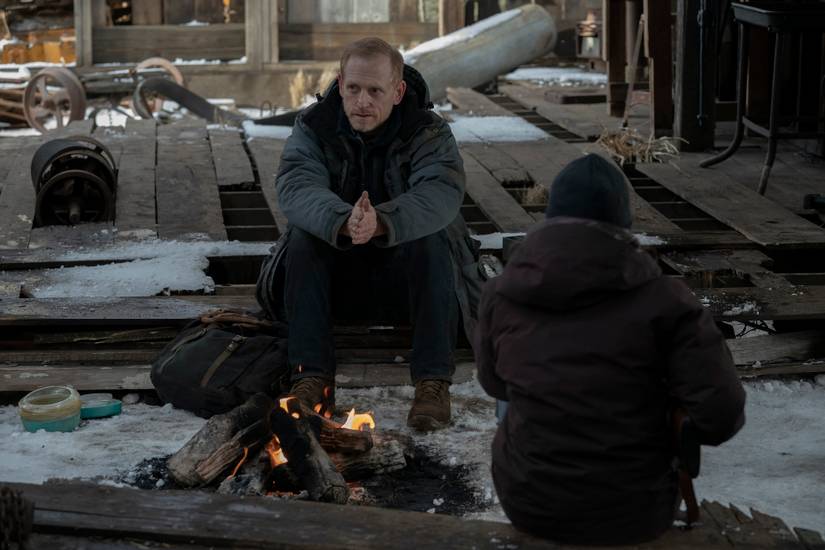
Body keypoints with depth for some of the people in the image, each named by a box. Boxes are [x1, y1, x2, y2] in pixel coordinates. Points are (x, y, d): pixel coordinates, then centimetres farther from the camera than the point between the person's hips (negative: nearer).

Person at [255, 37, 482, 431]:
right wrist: (343, 221, -49)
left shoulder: (429, 133, -10)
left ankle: (433, 383, -32)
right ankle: (312, 378, -28)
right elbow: (296, 188, -26)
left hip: (406, 279, -1)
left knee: (431, 241, -31)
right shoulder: (312, 129, -6)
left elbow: (442, 194, -31)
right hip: (337, 280, 1)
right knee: (303, 239, -26)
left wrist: (382, 222, -52)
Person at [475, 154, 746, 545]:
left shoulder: (500, 293, -6)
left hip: (527, 504, 2)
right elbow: (721, 417, -17)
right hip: (630, 515, -2)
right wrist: (661, 408, 4)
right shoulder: (664, 299, -16)